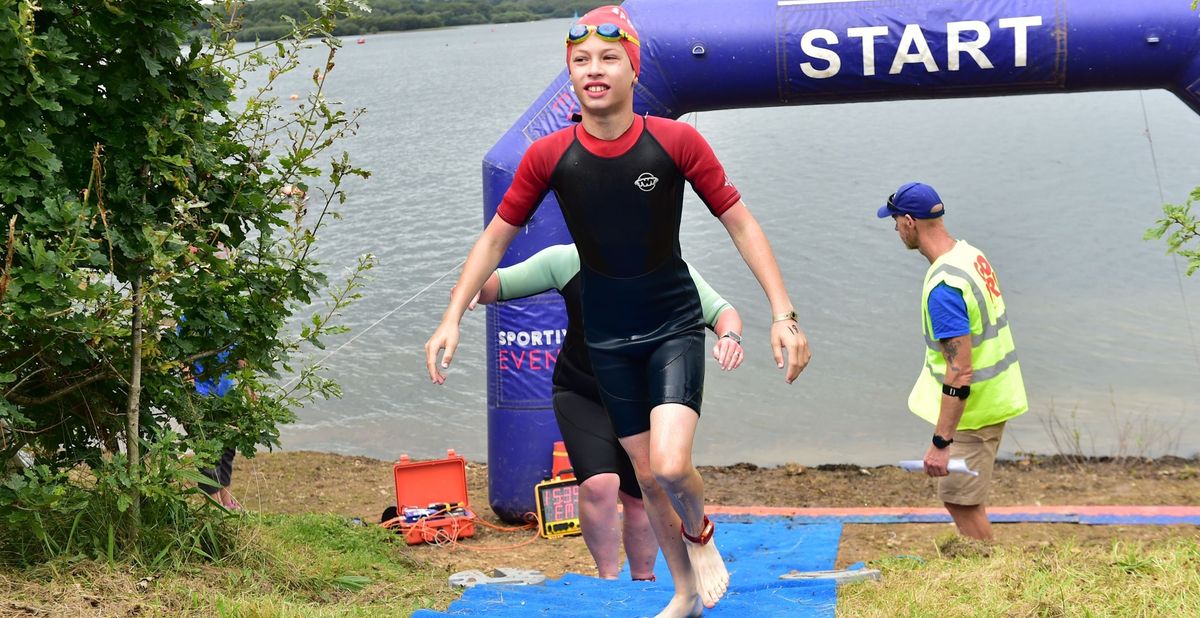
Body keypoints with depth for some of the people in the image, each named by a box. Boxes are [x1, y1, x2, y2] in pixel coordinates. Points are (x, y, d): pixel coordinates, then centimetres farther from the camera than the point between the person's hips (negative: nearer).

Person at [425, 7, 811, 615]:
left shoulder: (676, 141, -15)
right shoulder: (548, 155, -10)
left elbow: (741, 224, -8)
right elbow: (495, 238, 2)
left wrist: (783, 314, -13)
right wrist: (452, 318, -5)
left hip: (674, 326, -2)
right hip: (607, 341, 2)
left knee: (670, 465, -20)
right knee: (647, 474, 10)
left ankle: (700, 534, 15)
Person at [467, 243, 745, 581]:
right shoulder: (568, 261, -16)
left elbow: (722, 312, -12)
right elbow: (500, 283, -11)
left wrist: (729, 336, -36)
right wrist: (477, 285, -35)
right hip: (581, 397, -1)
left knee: (639, 499, 9)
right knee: (599, 484, -23)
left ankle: (643, 582, 34)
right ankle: (607, 577, -2)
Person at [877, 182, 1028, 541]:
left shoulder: (943, 286, -27)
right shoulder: (971, 254, 3)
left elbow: (960, 371, -29)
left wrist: (940, 442, -27)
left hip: (971, 407, -10)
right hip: (995, 397, 10)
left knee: (961, 502, 1)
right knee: (968, 498, 21)